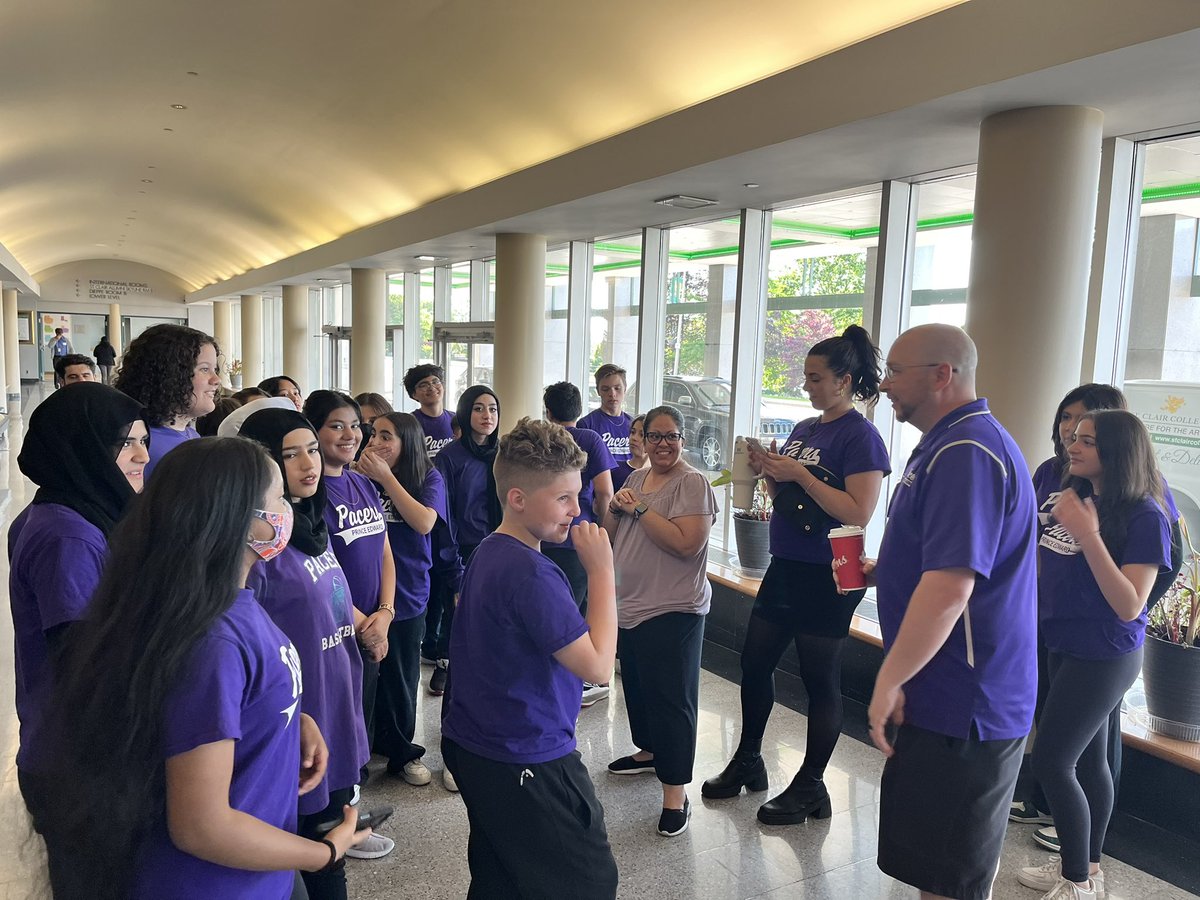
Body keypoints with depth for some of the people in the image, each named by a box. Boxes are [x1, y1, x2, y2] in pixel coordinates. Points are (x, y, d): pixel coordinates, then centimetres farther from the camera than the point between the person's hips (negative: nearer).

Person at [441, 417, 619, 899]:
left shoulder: (488, 553, 5)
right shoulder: (530, 574, -26)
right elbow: (596, 665, -24)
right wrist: (601, 569, -21)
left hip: (474, 747, 9)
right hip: (527, 763, -9)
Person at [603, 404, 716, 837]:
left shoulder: (692, 483, -12)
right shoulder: (636, 478, 12)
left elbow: (687, 543, -25)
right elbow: (609, 535, 15)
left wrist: (640, 510, -18)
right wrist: (616, 507, -5)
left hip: (673, 611, -8)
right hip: (629, 606, 8)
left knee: (671, 696, -3)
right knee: (636, 684, 21)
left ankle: (675, 791, 6)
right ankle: (649, 750, 43)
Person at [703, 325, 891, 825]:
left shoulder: (860, 436, -12)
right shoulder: (804, 429, 11)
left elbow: (858, 513, -21)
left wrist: (799, 474, -21)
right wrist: (769, 472, -2)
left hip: (826, 577, -8)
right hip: (785, 567, 8)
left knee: (820, 680, 5)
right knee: (755, 662, 14)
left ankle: (810, 787, 21)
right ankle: (747, 761, 32)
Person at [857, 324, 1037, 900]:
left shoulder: (964, 453, -22)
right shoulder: (953, 443, 13)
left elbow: (949, 588, -30)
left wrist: (887, 683, -20)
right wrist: (881, 570, 10)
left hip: (960, 709, -10)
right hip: (954, 700, 10)